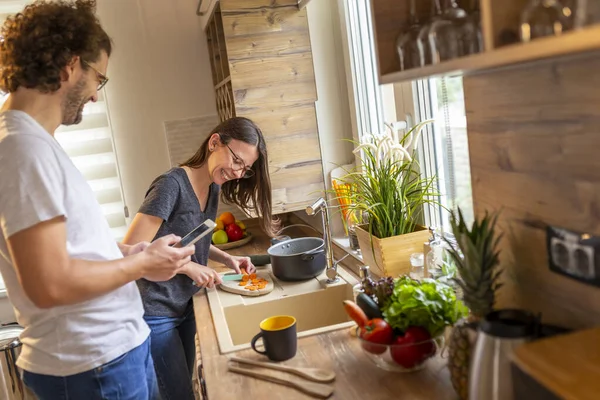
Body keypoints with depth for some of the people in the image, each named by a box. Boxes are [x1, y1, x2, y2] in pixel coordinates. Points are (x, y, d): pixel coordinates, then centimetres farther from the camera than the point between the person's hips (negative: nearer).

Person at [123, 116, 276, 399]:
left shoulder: (213, 187, 2)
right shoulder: (172, 185, -23)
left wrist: (227, 259, 0)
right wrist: (187, 267, -22)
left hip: (184, 308, 8)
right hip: (155, 314, -8)